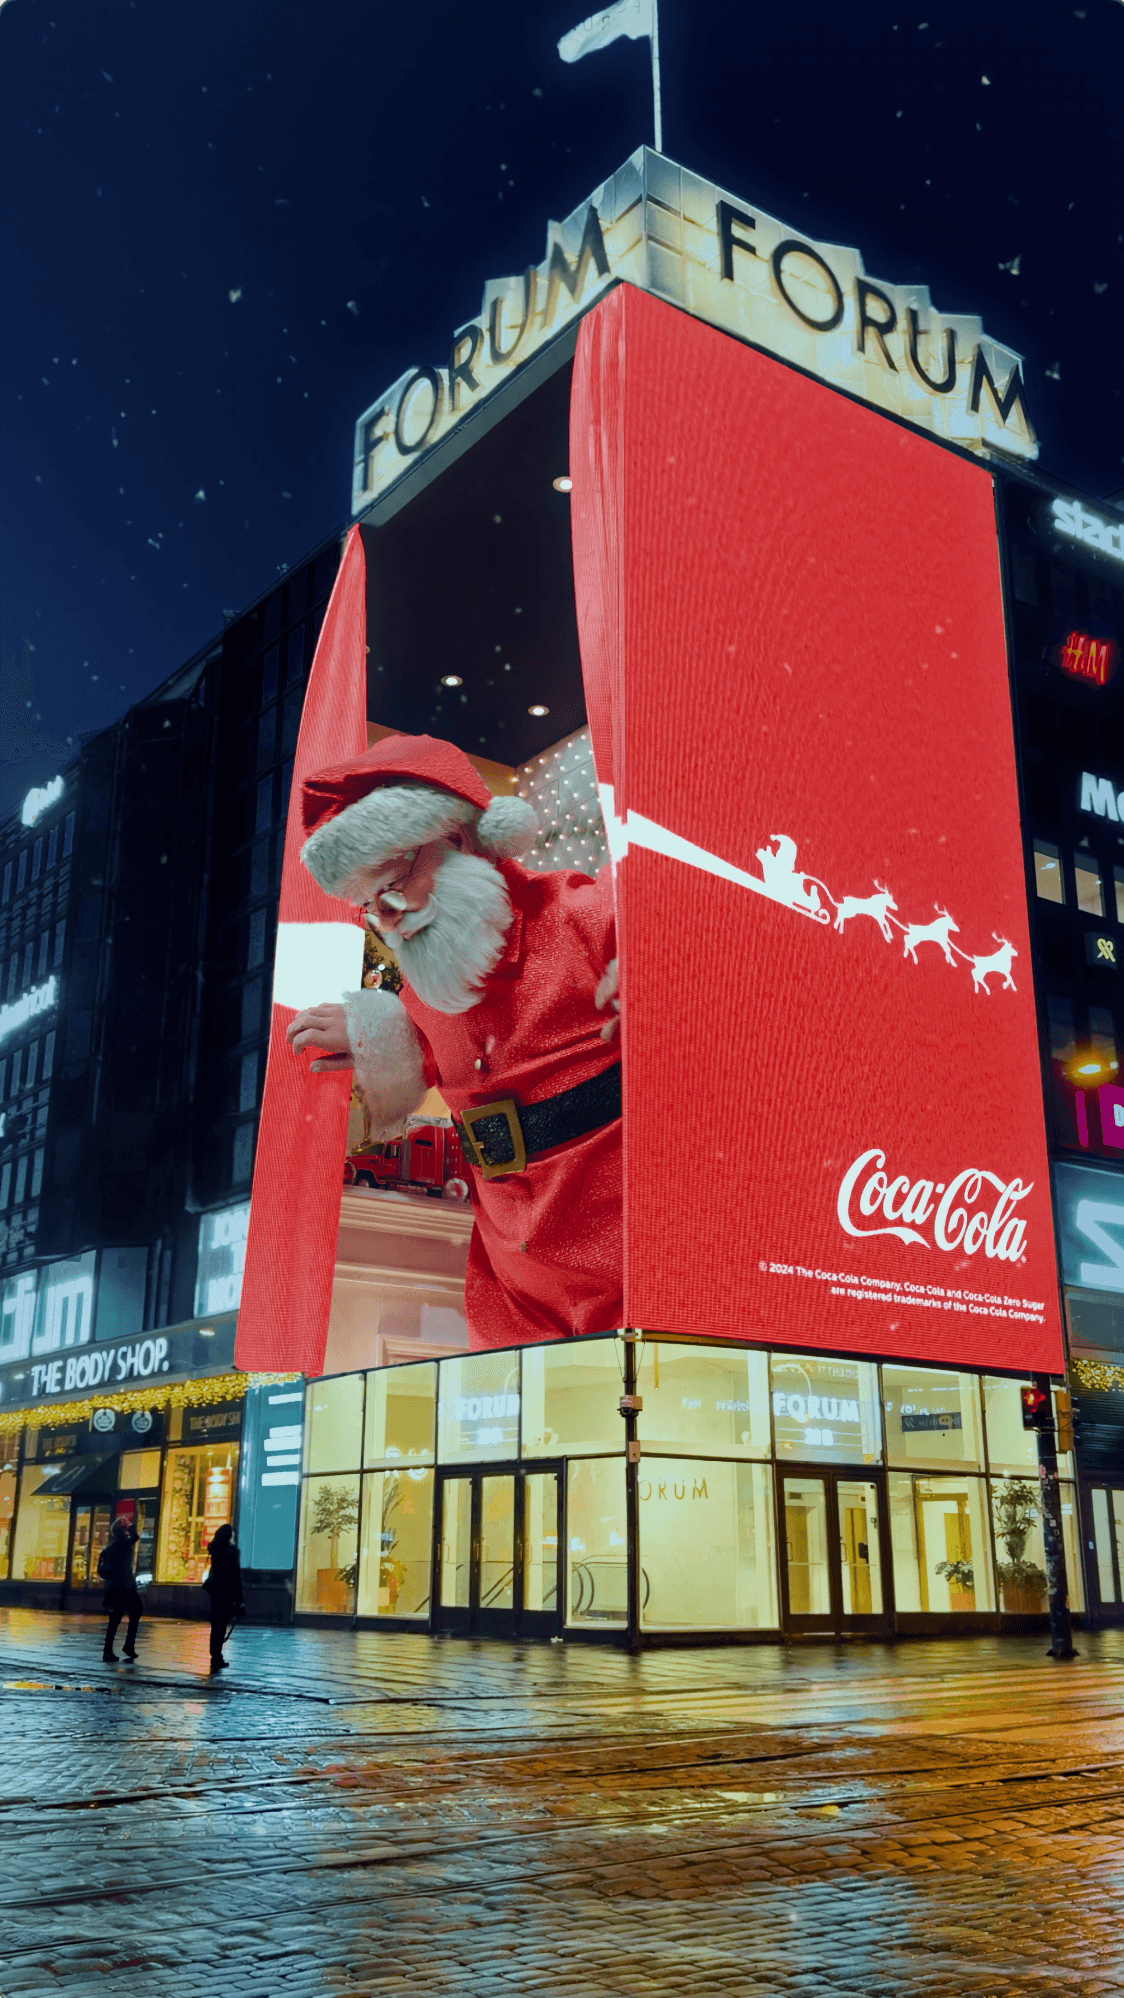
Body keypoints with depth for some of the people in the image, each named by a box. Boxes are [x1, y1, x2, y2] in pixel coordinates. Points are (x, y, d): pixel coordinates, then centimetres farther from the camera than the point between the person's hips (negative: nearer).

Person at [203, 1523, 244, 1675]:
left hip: (215, 1589, 6)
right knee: (221, 1625, -3)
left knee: (217, 1625, 12)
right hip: (227, 1591, -6)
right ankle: (216, 1659, -4)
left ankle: (217, 1658, 14)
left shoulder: (215, 1550, 7)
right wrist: (239, 1599, -10)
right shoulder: (231, 1551, -12)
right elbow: (236, 1576, -12)